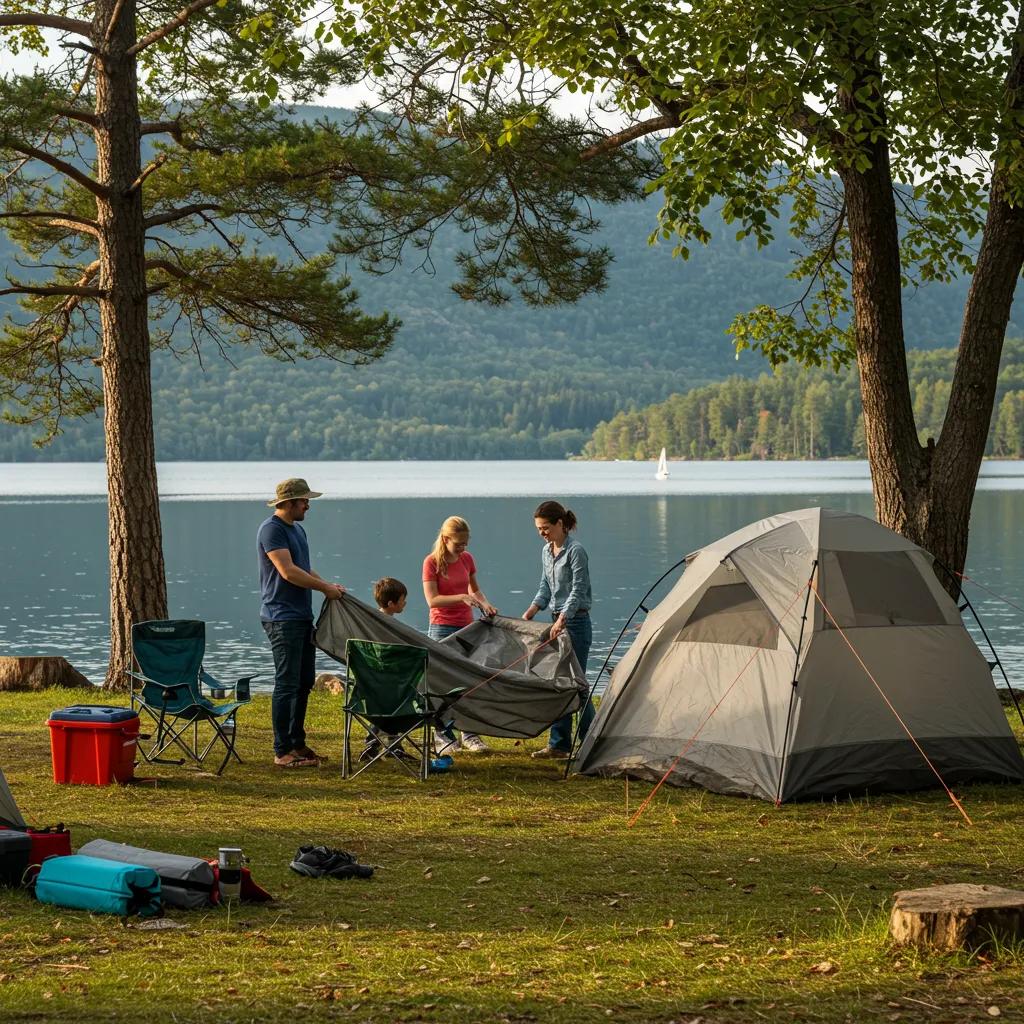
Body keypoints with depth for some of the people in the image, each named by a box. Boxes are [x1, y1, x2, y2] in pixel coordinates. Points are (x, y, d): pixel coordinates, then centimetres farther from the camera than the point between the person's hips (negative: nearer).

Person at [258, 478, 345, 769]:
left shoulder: (297, 529, 18)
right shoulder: (272, 529, -13)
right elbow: (288, 572, -21)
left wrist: (328, 585, 7)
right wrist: (325, 588, -14)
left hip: (302, 616, 10)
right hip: (282, 618, -10)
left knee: (304, 682, 13)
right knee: (287, 684, -9)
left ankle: (297, 743, 22)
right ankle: (283, 751, -6)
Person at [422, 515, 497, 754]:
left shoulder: (467, 559, 6)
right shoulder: (432, 562, -10)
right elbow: (432, 600, -16)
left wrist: (484, 603, -1)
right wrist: (462, 597, -25)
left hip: (466, 626, 5)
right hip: (442, 628, -5)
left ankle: (470, 734, 10)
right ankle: (443, 736, 6)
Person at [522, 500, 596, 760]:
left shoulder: (575, 551, -13)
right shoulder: (546, 551, 12)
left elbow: (578, 590, -18)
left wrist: (562, 620, -26)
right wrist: (528, 614, 6)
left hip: (576, 623, -8)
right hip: (558, 621, 8)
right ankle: (558, 744, 13)